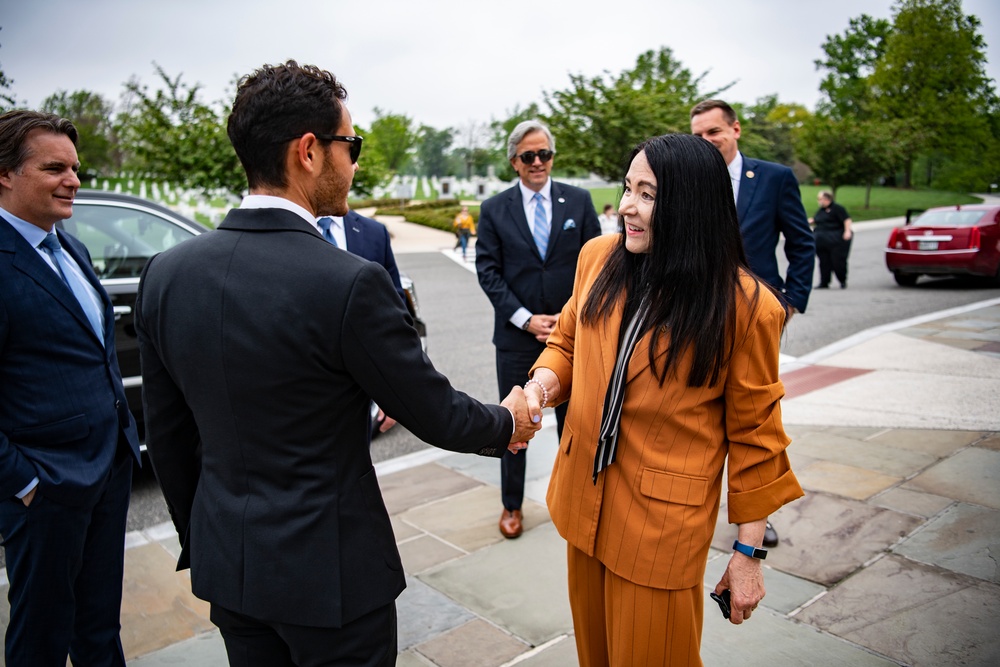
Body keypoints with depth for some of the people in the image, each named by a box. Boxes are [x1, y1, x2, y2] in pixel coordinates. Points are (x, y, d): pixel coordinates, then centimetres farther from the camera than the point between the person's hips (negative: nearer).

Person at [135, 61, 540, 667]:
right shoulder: (350, 283, -25)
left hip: (225, 568, 6)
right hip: (327, 570, -5)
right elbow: (435, 415, -14)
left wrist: (200, 540, 17)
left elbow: (168, 435, 4)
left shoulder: (167, 273, -6)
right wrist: (507, 424, 7)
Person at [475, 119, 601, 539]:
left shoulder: (579, 201, 3)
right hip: (517, 334, 0)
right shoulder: (494, 209, 1)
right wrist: (526, 319, -12)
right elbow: (488, 271, -3)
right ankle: (511, 504, 27)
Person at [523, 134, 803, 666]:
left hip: (663, 518, -4)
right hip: (584, 497, 5)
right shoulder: (598, 256, -3)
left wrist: (749, 552, -5)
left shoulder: (746, 306, -16)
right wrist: (543, 383, -11)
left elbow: (754, 434, -9)